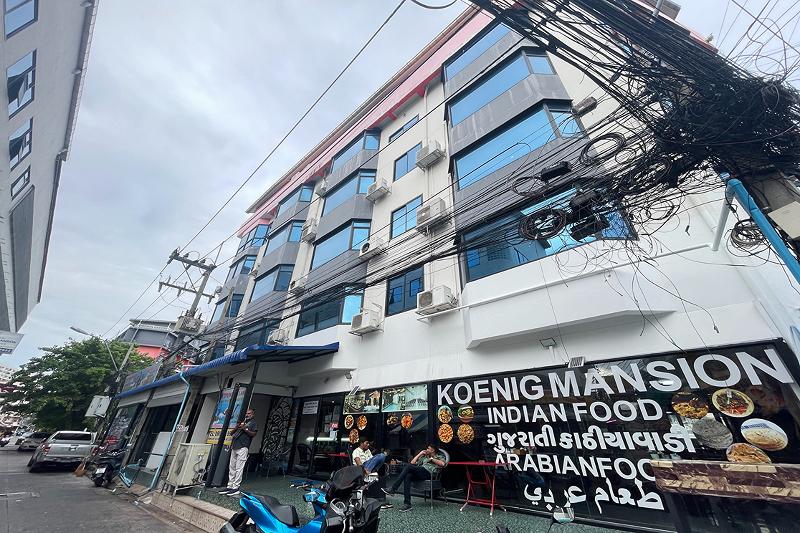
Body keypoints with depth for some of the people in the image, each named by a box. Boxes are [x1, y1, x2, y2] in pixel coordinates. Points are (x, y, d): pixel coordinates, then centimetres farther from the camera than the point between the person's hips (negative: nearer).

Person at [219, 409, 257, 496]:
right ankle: (230, 486, 15)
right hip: (234, 447, 7)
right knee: (232, 467, 8)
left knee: (239, 468, -7)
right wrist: (236, 427, 4)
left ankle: (236, 488, -3)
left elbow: (254, 434, -7)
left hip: (243, 447, -7)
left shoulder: (253, 423, 6)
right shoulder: (242, 422, 26)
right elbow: (232, 433, 25)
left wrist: (244, 429, -15)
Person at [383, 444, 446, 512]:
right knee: (407, 476, -28)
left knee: (409, 466, -26)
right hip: (420, 474, 7)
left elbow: (442, 464, -8)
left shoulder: (439, 456, 17)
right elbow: (412, 462, 26)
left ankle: (393, 489, -23)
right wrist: (420, 454, 22)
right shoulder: (424, 457, 34)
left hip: (428, 473, -6)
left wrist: (432, 459, 0)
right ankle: (407, 504, -27)